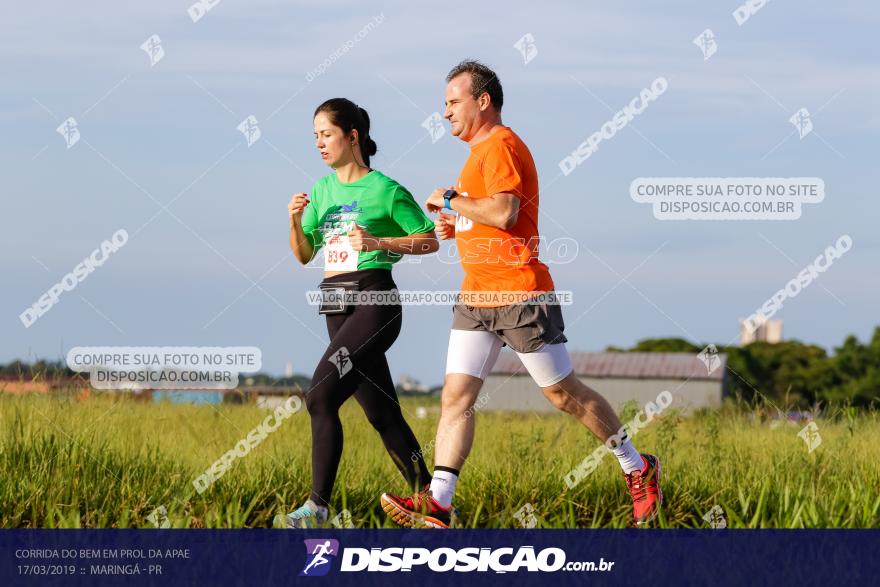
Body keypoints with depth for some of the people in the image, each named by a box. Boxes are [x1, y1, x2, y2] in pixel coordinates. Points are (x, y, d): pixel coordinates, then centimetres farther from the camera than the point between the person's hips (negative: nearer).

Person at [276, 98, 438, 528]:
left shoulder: (385, 190, -5)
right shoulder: (322, 189, 15)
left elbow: (429, 241, -2)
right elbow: (304, 255, 16)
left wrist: (379, 242, -14)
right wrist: (295, 221, -2)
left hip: (374, 302, -7)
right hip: (337, 309, 7)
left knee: (321, 395, -20)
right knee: (382, 413, 9)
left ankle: (317, 507, -18)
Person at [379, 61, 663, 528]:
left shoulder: (501, 145, -11)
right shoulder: (479, 151, 20)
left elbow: (504, 212, -25)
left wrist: (451, 200, -12)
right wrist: (455, 227, 14)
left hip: (519, 295, -9)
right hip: (476, 297, 9)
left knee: (564, 393, 0)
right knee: (455, 396, -3)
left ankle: (638, 470, 16)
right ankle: (436, 505, -10)